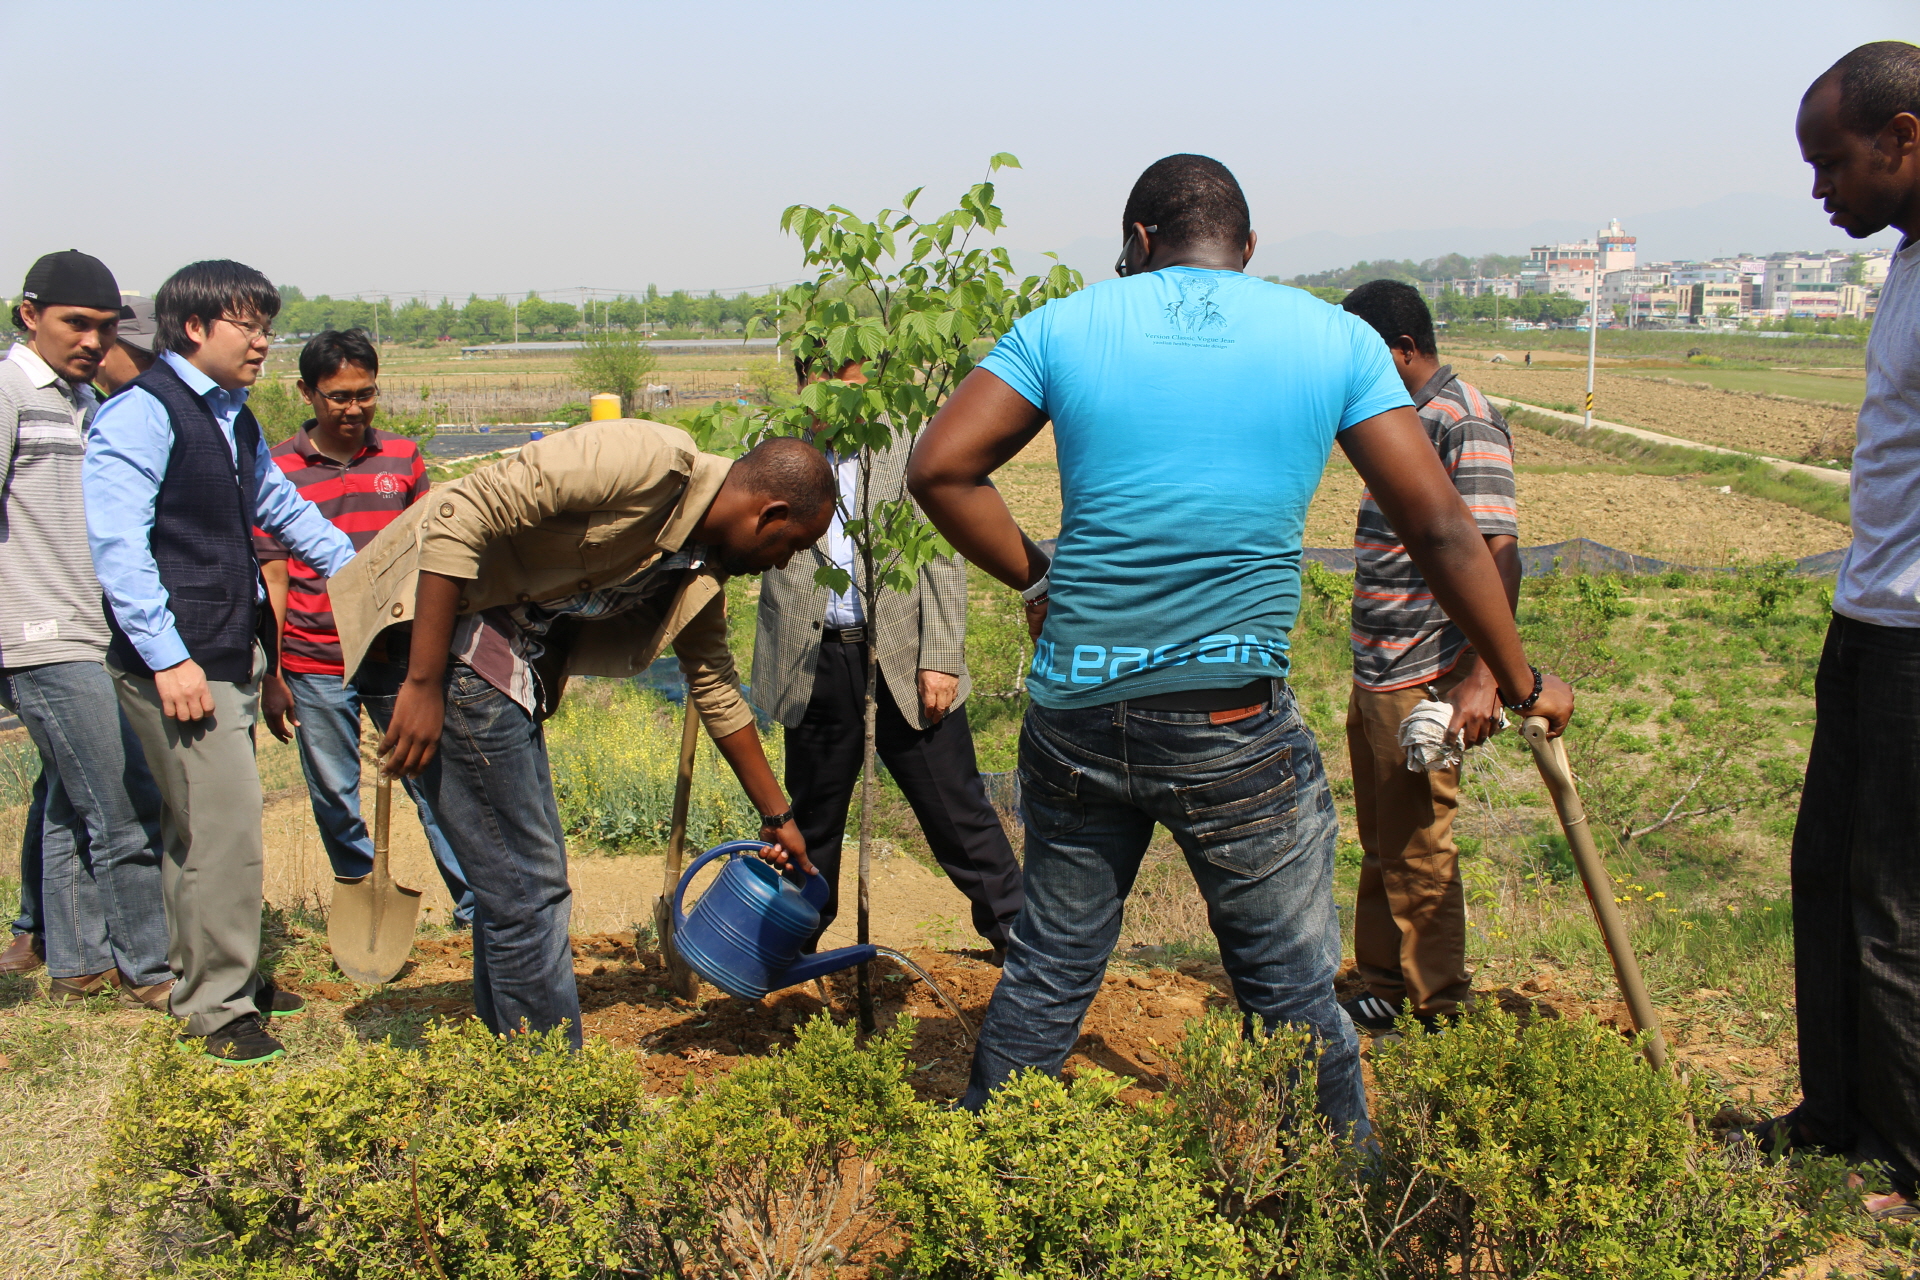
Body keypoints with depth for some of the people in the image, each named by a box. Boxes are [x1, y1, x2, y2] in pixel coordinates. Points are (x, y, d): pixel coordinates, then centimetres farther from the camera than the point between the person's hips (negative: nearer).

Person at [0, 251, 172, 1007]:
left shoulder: (84, 402, 17)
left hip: (91, 637, 8)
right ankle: (147, 971, 5)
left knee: (69, 803, 15)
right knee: (127, 811, -6)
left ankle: (74, 962, 25)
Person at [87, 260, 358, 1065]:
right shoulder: (142, 414, -11)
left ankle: (214, 980, 27)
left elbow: (284, 509, 28)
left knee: (204, 825, 16)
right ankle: (219, 1008, 3)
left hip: (234, 654, 9)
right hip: (179, 662, -9)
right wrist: (168, 658, -22)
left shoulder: (232, 418, 17)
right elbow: (117, 546, -18)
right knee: (223, 826, -8)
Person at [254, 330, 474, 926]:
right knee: (334, 800, 7)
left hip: (398, 655, 1)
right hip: (315, 667, -1)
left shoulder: (402, 456, 6)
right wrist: (272, 677, -1)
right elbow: (271, 579, 1)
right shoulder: (278, 469, -1)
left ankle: (475, 907, 10)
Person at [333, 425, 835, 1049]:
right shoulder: (649, 460, -21)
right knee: (528, 887, -5)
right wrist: (424, 684, -25)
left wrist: (777, 816, 28)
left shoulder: (703, 574, 8)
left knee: (518, 881, 16)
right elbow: (462, 512, -25)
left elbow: (717, 689, 23)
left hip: (515, 663, 9)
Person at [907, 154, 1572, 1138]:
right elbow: (1439, 528, 3)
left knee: (1049, 969, 17)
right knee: (1292, 993, 10)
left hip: (1075, 715, 2)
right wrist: (1520, 683, 12)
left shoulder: (1065, 326, 5)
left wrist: (1034, 580, 8)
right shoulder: (1335, 340, 4)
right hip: (1235, 728, -2)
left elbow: (939, 469, -2)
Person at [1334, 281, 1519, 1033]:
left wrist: (1483, 680, -30)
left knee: (1416, 851, 0)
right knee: (1380, 845, 17)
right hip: (1375, 673, 9)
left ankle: (1443, 1019, 13)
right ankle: (1383, 989, 30)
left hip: (1424, 681, -9)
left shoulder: (1464, 423, -15)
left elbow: (1496, 555, -23)